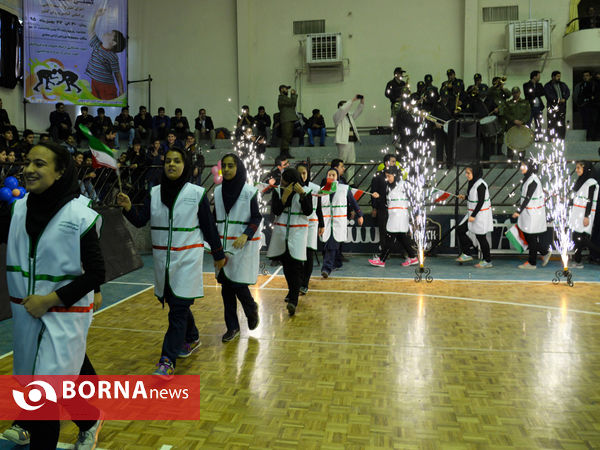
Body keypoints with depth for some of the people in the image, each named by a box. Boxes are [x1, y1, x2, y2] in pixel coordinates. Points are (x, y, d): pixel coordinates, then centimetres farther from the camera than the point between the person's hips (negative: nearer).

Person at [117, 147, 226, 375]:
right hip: (162, 258, 4)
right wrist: (128, 207, -24)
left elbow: (209, 226, 0)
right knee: (176, 304, 16)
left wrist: (218, 254, 5)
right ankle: (191, 339, 40)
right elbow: (140, 220, -4)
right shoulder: (155, 192, 5)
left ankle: (168, 361, -4)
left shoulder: (197, 193, -4)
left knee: (178, 308, -7)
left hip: (187, 258, -4)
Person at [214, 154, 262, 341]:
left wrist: (245, 235, -21)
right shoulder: (218, 191, 8)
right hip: (224, 245, 4)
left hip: (244, 246, -4)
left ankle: (252, 310, 27)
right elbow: (215, 218, 14)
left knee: (239, 285, -6)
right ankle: (232, 327, 20)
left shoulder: (249, 191, -6)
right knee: (226, 287, 6)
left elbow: (256, 218, -5)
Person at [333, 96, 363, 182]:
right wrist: (353, 100, -16)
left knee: (351, 162, 7)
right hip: (343, 141, -8)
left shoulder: (349, 115, 23)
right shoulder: (337, 116, -1)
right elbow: (343, 109, -18)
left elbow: (357, 112, 24)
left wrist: (362, 102, 8)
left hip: (351, 141, 8)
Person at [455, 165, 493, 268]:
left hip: (481, 214, -9)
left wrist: (473, 215, -22)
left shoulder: (481, 184, -19)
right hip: (473, 213, 9)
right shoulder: (473, 182, 8)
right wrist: (465, 197, 14)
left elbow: (481, 202, -21)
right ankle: (467, 254, 17)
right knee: (460, 230, 7)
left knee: (480, 237, 0)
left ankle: (487, 261, 14)